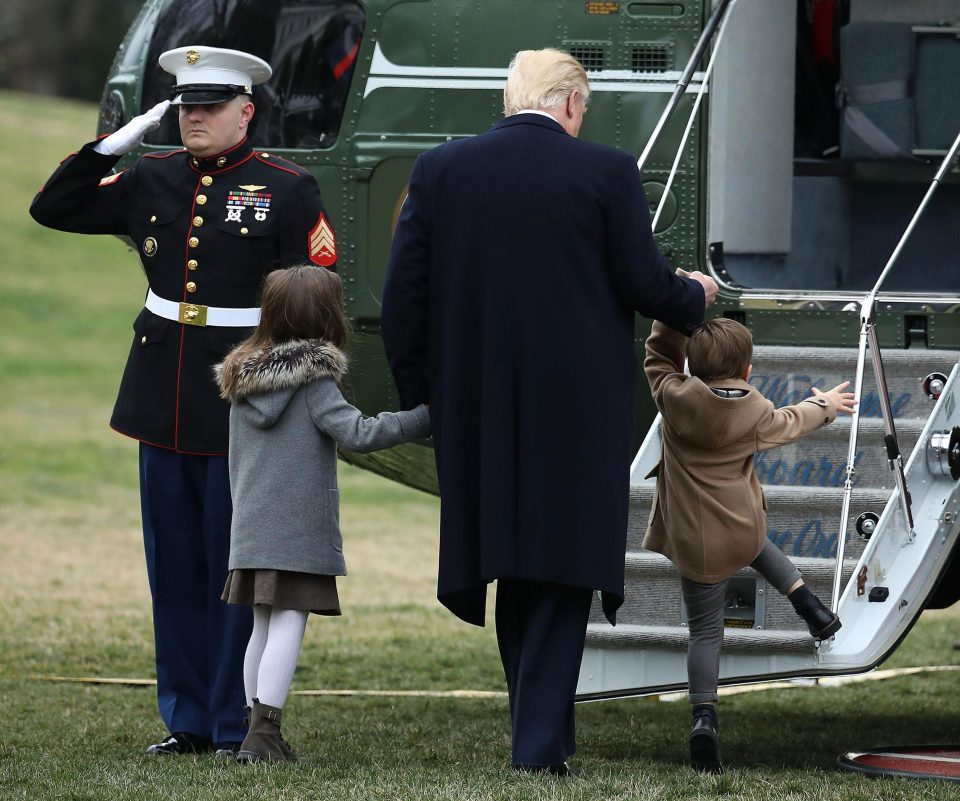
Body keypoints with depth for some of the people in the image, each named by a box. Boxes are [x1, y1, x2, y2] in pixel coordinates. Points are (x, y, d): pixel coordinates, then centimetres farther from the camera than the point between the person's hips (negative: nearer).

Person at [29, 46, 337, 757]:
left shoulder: (288, 189, -5)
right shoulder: (153, 180, 9)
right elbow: (54, 209, 13)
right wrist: (114, 144, 1)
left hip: (242, 402, -5)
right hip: (166, 403, 5)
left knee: (235, 567, -1)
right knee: (174, 567, 9)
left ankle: (239, 726, 7)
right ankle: (188, 720, 17)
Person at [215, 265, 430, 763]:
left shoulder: (242, 379, 10)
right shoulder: (314, 382, -10)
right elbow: (357, 434, -19)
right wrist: (427, 418, -19)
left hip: (250, 530, 7)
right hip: (299, 533, -7)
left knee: (263, 626, 14)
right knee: (288, 625, -8)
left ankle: (259, 729, 16)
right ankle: (263, 732, -16)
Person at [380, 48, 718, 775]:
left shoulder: (439, 170, 1)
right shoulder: (607, 172, -7)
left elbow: (403, 293, 1)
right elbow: (644, 284, -4)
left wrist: (417, 389, 12)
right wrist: (694, 297, 17)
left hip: (479, 413, 3)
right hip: (579, 412, -3)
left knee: (511, 567, 15)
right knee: (562, 571, 4)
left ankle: (541, 732, 20)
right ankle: (541, 743, -2)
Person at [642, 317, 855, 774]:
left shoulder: (674, 397, -14)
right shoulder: (756, 413, -7)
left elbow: (659, 355, 4)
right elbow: (788, 424, 15)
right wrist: (824, 406, 35)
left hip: (696, 543, -2)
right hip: (744, 531, 2)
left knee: (705, 632, 4)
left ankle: (703, 719, -13)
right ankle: (805, 601, 25)